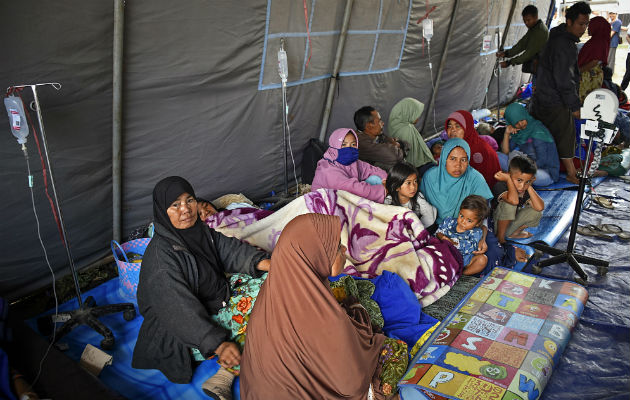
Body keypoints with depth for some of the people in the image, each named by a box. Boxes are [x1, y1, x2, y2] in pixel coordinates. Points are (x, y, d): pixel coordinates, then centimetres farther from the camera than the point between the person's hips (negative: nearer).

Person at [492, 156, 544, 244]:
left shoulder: (525, 190, -5)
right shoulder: (500, 186, -24)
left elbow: (540, 207, -22)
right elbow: (514, 200, -46)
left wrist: (529, 187, -18)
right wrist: (508, 179, -32)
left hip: (509, 225, 6)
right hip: (495, 227, -6)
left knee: (536, 212, -10)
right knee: (509, 204, -31)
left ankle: (514, 233, 9)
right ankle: (500, 237, -17)